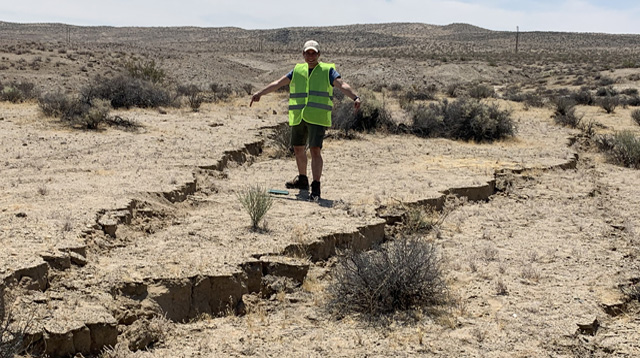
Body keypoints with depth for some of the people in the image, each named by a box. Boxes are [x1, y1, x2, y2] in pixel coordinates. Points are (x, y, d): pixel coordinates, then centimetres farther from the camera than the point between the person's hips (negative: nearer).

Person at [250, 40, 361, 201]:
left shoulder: (327, 70, 1)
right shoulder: (297, 71, 14)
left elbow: (342, 85, -13)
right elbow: (278, 83, 14)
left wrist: (355, 97, -30)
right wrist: (260, 93, 7)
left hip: (317, 117, -5)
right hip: (298, 117, 6)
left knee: (315, 151, -14)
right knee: (298, 148, 17)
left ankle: (315, 188, -12)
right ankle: (302, 180, 37)